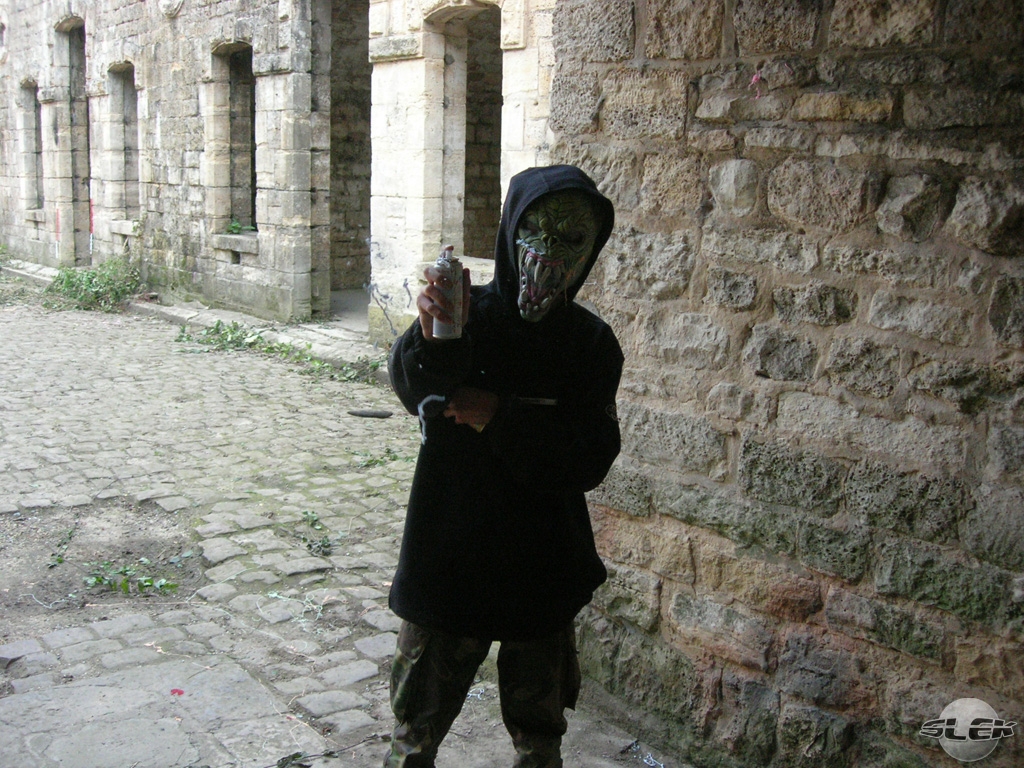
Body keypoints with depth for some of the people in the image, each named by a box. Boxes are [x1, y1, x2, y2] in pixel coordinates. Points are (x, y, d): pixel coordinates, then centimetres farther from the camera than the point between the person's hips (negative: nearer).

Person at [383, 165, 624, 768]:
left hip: (542, 572, 2)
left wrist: (501, 418, -20)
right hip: (447, 559, -2)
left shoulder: (592, 343, -1)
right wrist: (429, 339, -50)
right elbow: (415, 390, -29)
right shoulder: (468, 312, -9)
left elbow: (591, 461, -9)